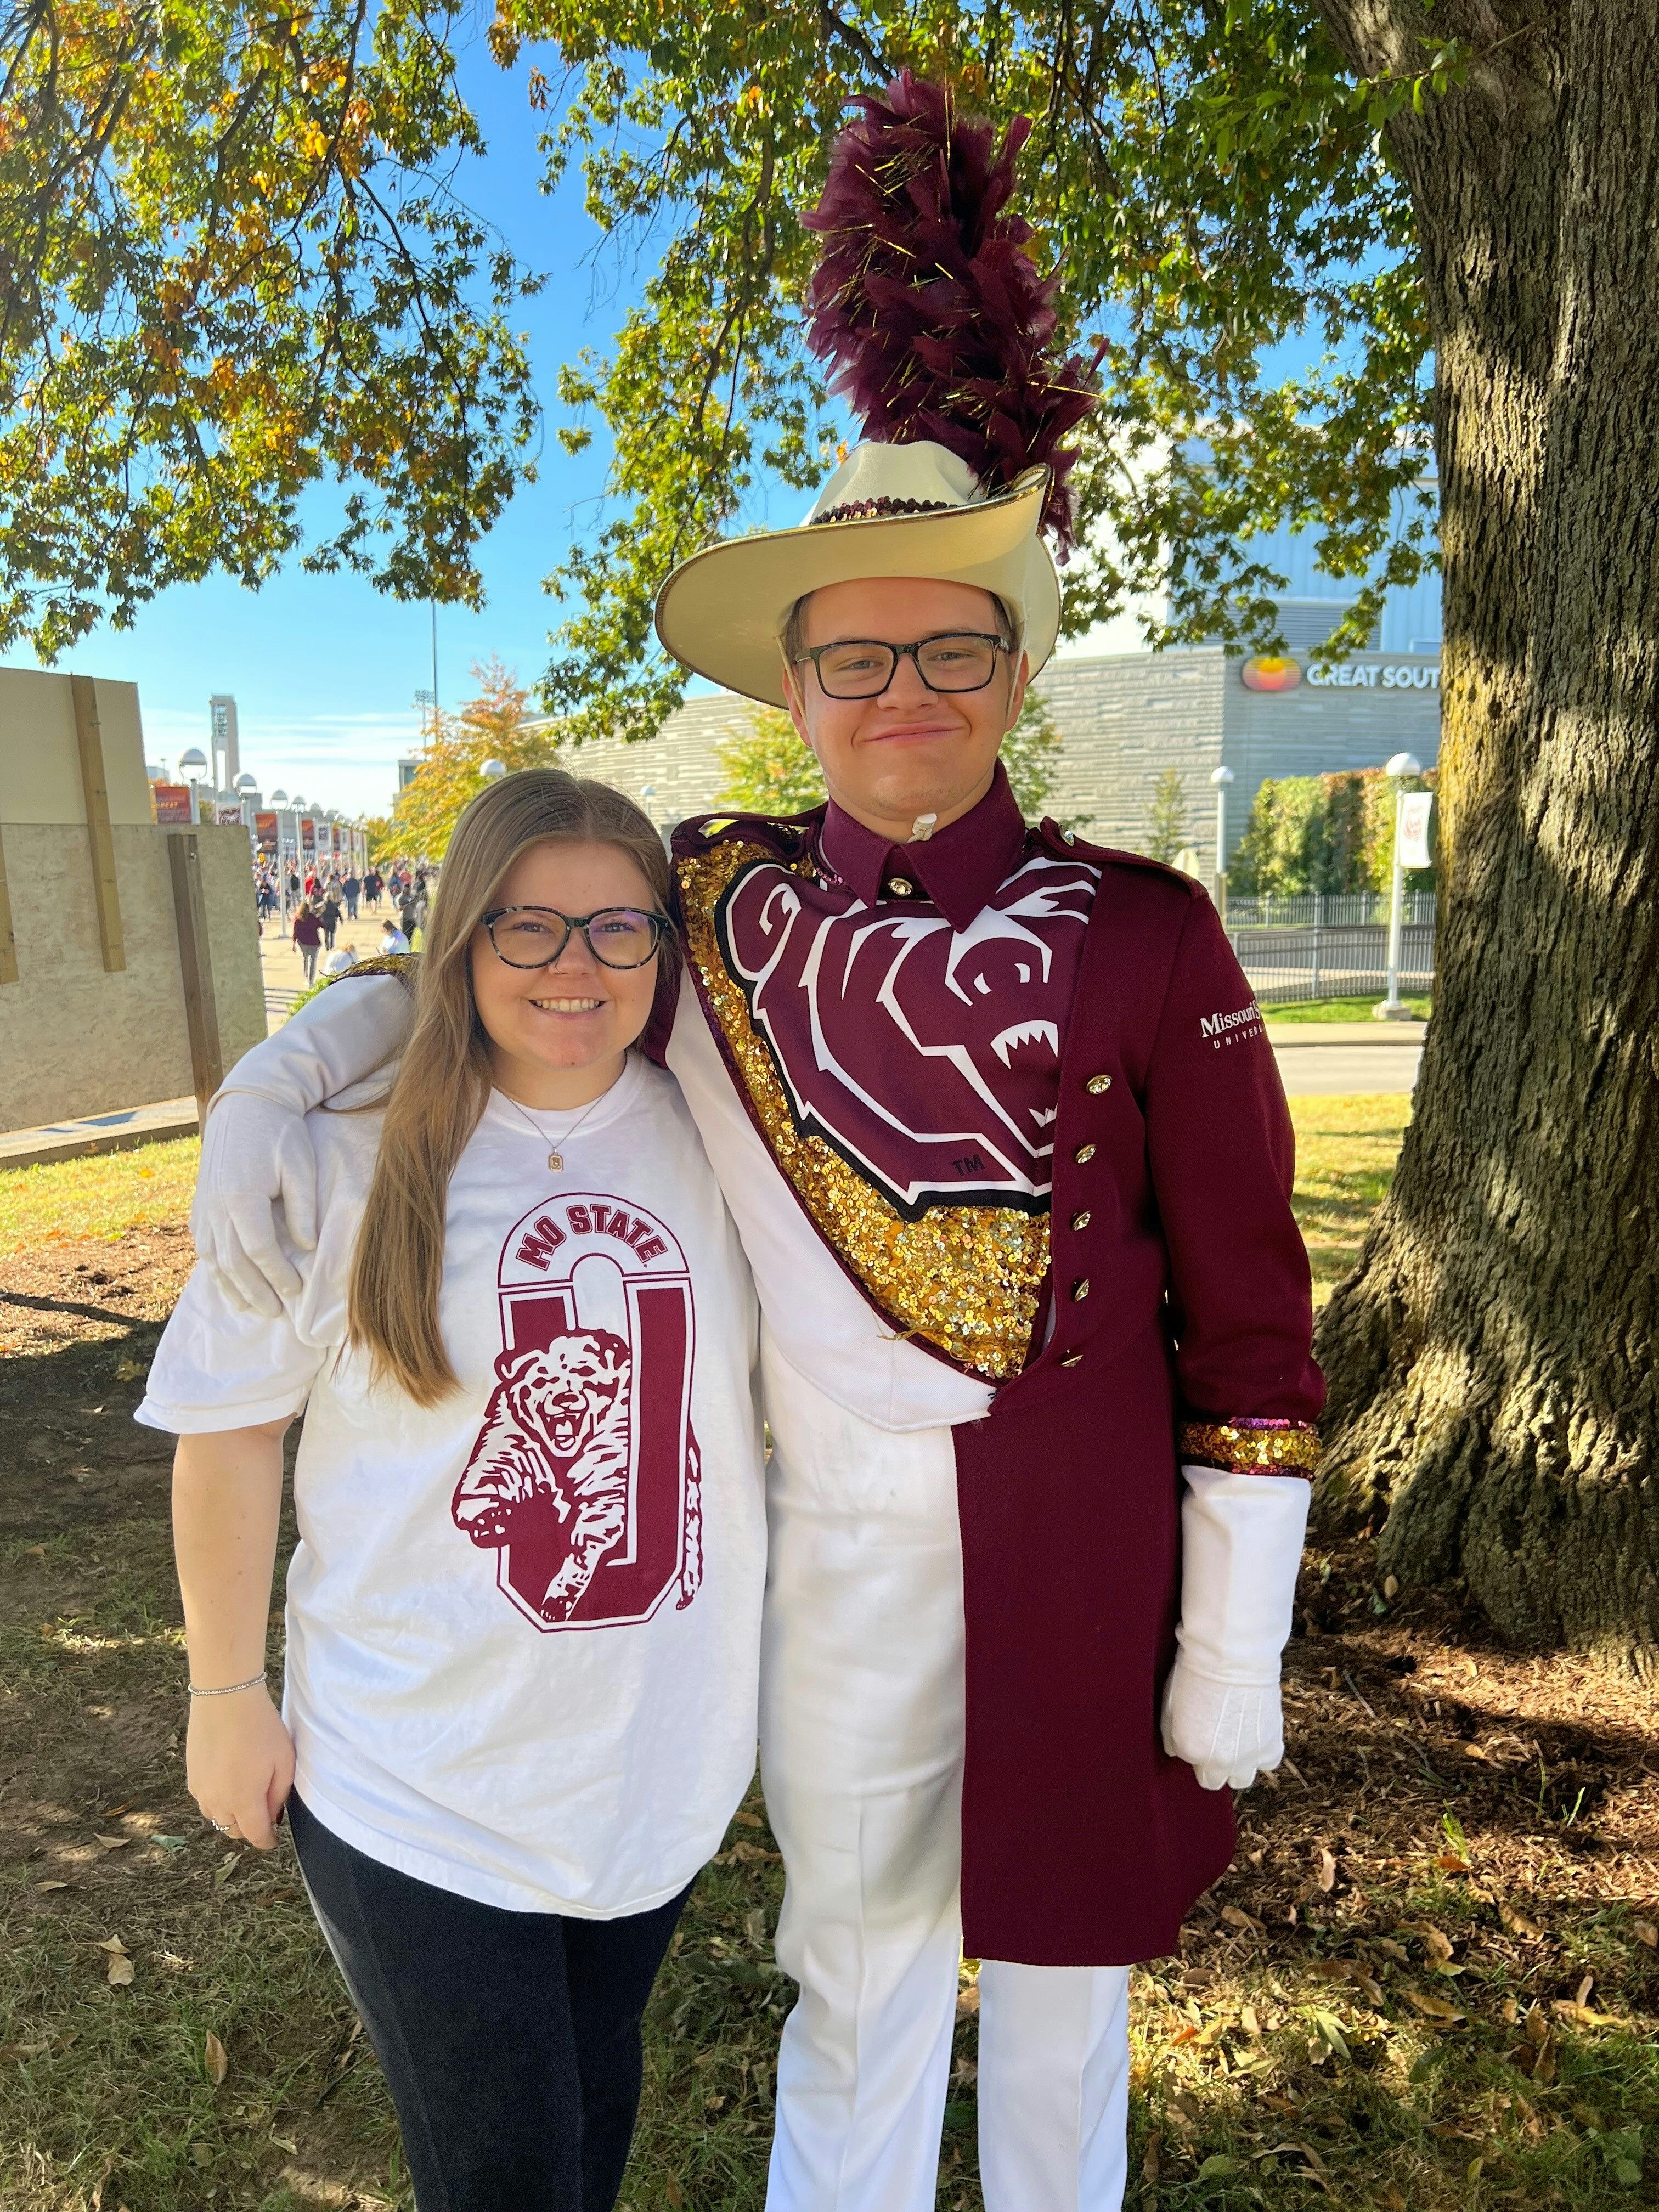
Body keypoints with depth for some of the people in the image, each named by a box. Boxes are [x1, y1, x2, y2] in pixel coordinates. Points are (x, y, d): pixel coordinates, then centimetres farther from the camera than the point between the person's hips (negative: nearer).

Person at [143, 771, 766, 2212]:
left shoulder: (710, 1140, -5)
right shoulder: (348, 1164, -16)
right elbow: (231, 1430, -6)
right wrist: (227, 1694, -1)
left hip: (662, 1754, 4)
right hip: (417, 1785, -3)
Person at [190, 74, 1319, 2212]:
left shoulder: (1143, 939, -11)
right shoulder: (716, 902, -5)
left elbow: (1252, 1318, -8)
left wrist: (1234, 1648, -5)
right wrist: (279, 1070, -6)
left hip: (1077, 1560, -1)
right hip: (827, 1557, 2)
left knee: (1056, 1974, 22)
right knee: (853, 1962, 23)